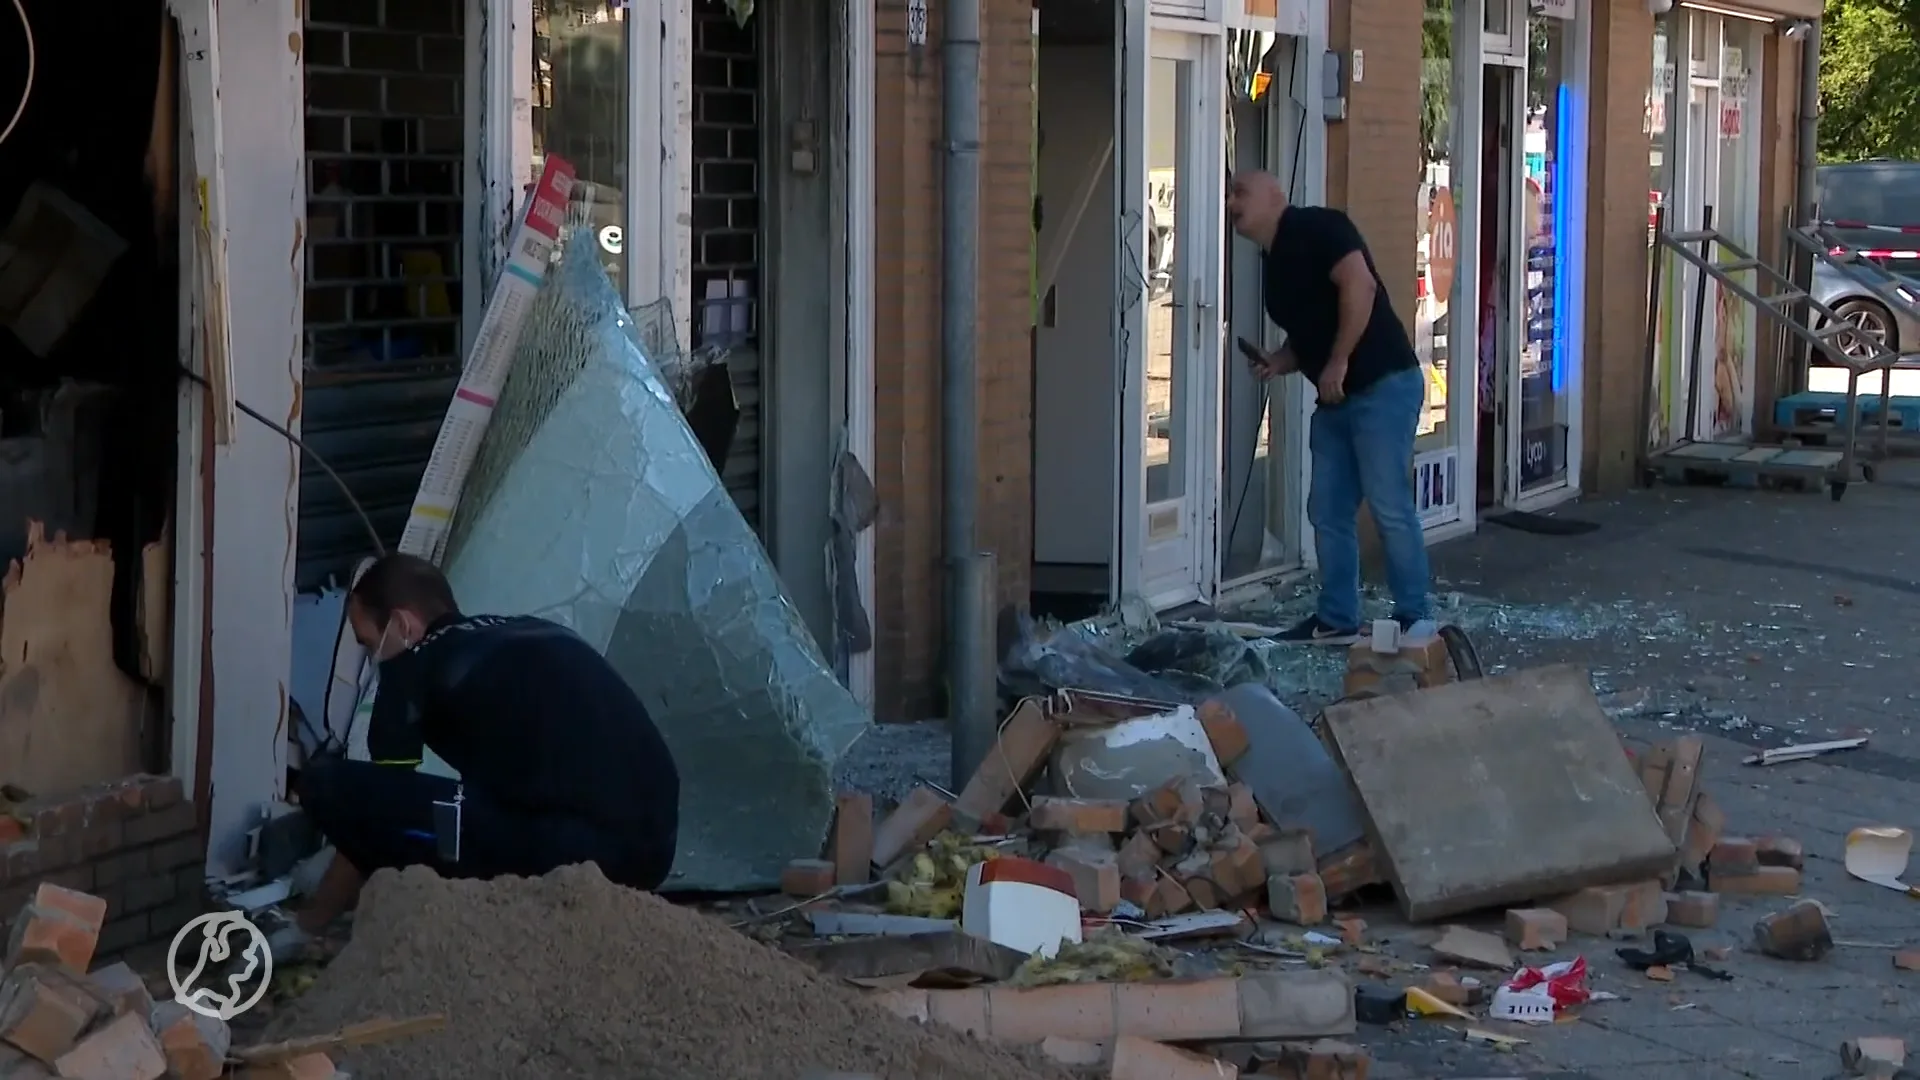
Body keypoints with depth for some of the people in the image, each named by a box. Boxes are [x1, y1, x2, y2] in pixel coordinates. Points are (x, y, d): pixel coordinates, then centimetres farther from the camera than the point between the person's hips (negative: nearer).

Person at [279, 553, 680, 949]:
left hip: (568, 847, -8)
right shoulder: (534, 635, 27)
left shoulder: (414, 665, 7)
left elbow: (372, 818, 13)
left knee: (328, 784, -3)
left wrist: (305, 925, 28)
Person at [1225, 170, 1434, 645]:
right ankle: (1336, 620, 16)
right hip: (1336, 399, 10)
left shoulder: (1316, 226, -8)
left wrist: (1337, 364, -20)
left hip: (1384, 386, -10)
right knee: (1327, 511, 8)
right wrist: (1278, 362, 6)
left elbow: (1360, 285, -22)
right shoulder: (1274, 263, 19)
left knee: (1390, 507, -8)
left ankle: (1416, 618, 0)